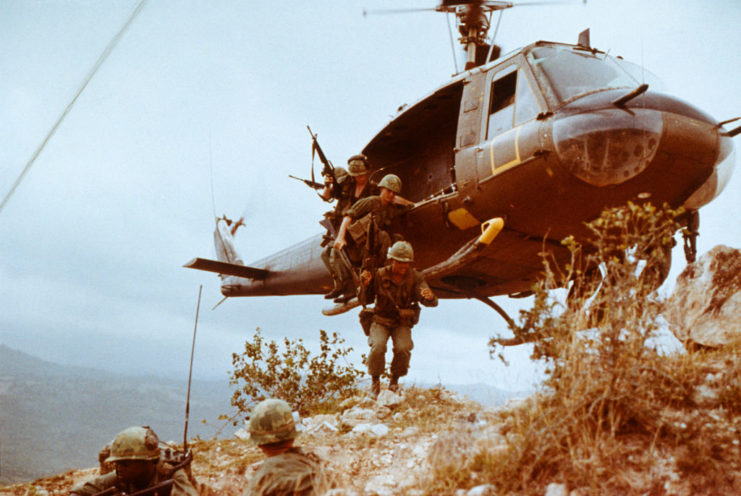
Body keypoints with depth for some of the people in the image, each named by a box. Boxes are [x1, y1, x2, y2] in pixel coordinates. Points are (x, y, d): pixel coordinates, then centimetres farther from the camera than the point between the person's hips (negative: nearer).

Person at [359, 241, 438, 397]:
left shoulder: (415, 277, -13)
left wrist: (429, 297, -46)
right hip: (381, 320, -1)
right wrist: (364, 282, -26)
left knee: (403, 349, -24)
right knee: (377, 347, -26)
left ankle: (395, 380, 4)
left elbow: (433, 302, -21)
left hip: (402, 322, 1)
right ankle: (375, 381, 0)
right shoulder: (379, 275, -16)